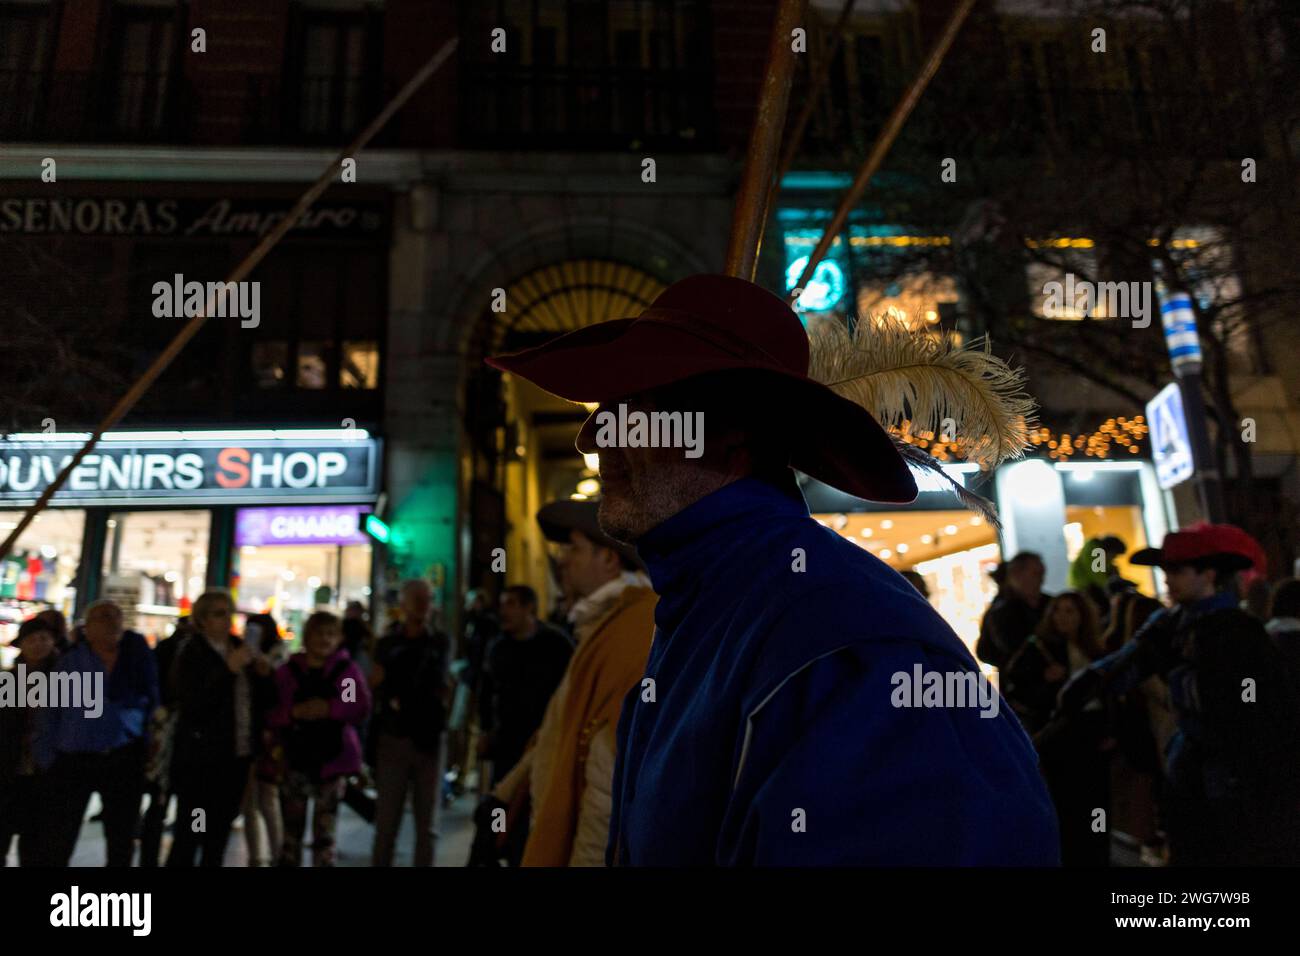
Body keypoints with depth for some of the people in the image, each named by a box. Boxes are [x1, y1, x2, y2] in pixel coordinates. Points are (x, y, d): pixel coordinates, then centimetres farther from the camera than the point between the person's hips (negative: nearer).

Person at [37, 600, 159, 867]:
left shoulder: (137, 654, 1)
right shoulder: (71, 661, -3)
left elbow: (151, 701, 5)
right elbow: (50, 712, 1)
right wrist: (46, 760, -3)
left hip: (124, 757, 1)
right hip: (74, 758, -1)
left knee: (122, 839, 11)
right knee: (60, 839, 5)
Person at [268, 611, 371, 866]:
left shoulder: (347, 669, 1)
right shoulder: (288, 670, 4)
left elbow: (362, 707, -6)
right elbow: (270, 714, 2)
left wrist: (330, 708, -19)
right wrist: (294, 712, -17)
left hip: (332, 760, -1)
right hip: (295, 759, 1)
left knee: (325, 835, 4)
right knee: (291, 833, 8)